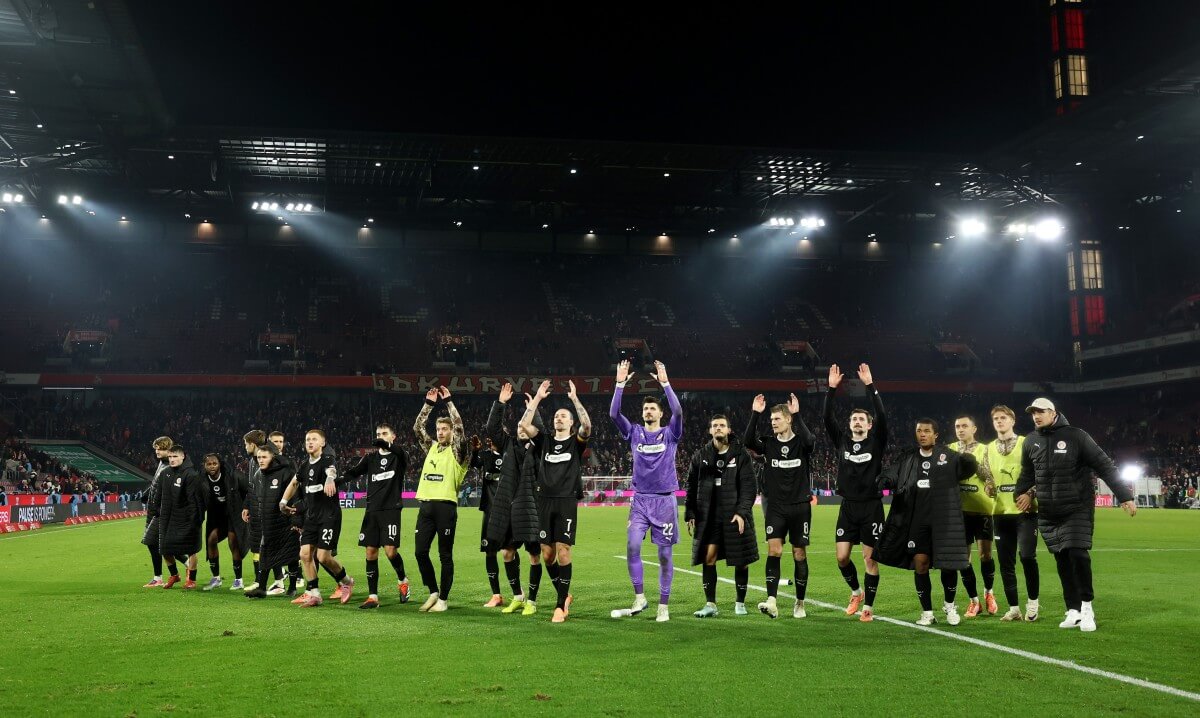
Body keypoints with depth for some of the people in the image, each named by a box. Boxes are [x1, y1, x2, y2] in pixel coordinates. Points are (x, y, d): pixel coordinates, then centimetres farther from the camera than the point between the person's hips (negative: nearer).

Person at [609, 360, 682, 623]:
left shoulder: (670, 434, 3)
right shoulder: (634, 433, 8)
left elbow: (678, 411, -15)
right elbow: (613, 413, -4)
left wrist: (665, 383, -21)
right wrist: (620, 384, -12)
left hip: (665, 500, -1)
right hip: (640, 500, 1)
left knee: (665, 554, 2)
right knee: (632, 545, -14)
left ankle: (663, 606, 10)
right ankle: (639, 597, 1)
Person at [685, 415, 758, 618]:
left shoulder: (741, 455, 1)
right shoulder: (701, 456, 9)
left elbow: (749, 486, -4)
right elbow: (691, 486, 10)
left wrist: (741, 512, -14)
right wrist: (690, 514, 3)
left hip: (735, 516, -1)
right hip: (708, 516, 2)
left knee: (741, 561, 3)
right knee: (708, 557, -5)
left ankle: (740, 603, 18)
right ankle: (710, 604, 2)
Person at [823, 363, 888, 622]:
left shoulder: (876, 443, 0)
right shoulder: (841, 441, 6)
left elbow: (882, 416, -14)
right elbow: (827, 418, -4)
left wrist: (870, 386, -19)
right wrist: (831, 389, -11)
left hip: (871, 507, -2)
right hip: (847, 507, 2)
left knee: (869, 558, 0)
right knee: (842, 556, 0)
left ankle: (868, 607, 11)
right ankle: (856, 592, 27)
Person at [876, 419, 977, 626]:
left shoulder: (948, 456, 3)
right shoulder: (908, 457, 9)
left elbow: (966, 468, -7)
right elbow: (892, 475, 0)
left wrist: (968, 461, -30)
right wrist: (884, 481, -23)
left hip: (944, 520, -2)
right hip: (917, 521, 2)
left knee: (948, 564, 1)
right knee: (920, 564, -1)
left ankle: (949, 605, 27)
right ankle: (927, 612, 14)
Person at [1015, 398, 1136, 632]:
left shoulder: (1076, 436, -7)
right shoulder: (1031, 442, 7)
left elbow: (1105, 466, -6)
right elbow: (1027, 474, 23)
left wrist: (1125, 496, -8)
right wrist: (1023, 493, 8)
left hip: (1077, 510, -4)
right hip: (1048, 514, 4)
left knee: (1077, 554, -14)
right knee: (1062, 561, 5)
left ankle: (1086, 606, 2)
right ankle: (1073, 611, 12)